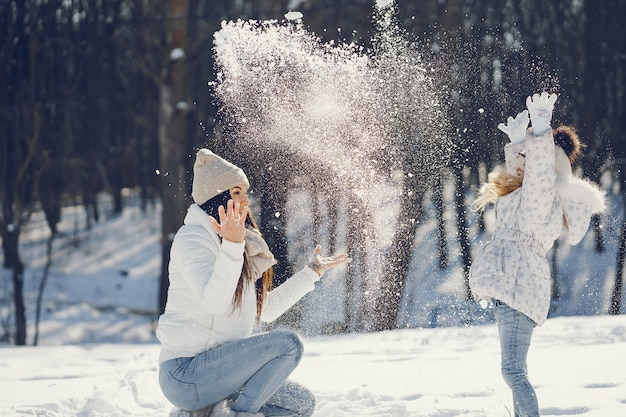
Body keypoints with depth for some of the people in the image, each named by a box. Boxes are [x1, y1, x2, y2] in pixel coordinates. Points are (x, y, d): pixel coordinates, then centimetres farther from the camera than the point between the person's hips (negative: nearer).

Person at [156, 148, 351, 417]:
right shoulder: (193, 238, -11)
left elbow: (266, 309, 23)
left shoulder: (244, 247, 17)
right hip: (185, 372, -10)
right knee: (286, 343, -21)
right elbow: (214, 301, -27)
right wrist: (232, 246, -37)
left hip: (215, 370, 10)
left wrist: (312, 272, 25)